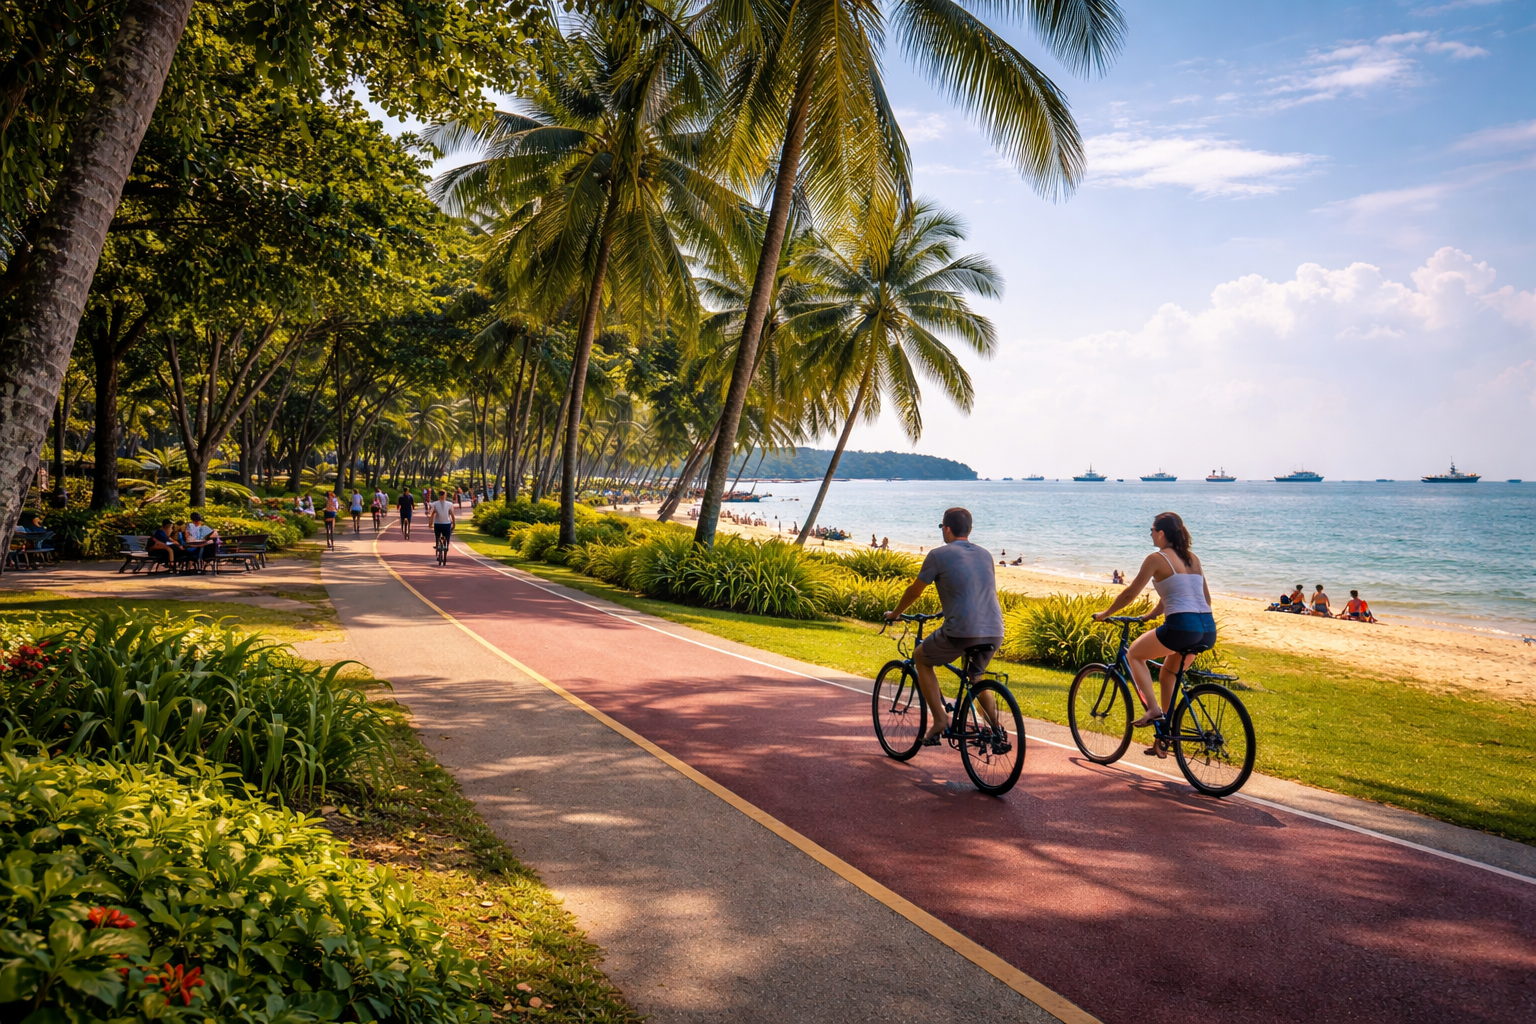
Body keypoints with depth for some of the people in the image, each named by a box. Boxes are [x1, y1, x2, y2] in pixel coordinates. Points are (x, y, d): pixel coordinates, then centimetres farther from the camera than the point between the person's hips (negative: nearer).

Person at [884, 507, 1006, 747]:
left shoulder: (939, 555, 1)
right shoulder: (985, 554, 18)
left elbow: (914, 591, 10)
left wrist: (893, 614, 28)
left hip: (962, 632, -6)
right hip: (995, 633, 6)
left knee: (921, 658, 20)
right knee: (975, 676, 33)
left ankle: (940, 720, 12)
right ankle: (997, 728, 22)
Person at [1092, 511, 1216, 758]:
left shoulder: (1157, 558, -1)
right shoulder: (1192, 559, 20)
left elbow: (1130, 593, 1)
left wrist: (1105, 613, 16)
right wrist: (1151, 614, 37)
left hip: (1182, 627, -7)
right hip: (1208, 630, 7)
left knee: (1135, 652, 17)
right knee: (1168, 674, 26)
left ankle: (1153, 709, 3)